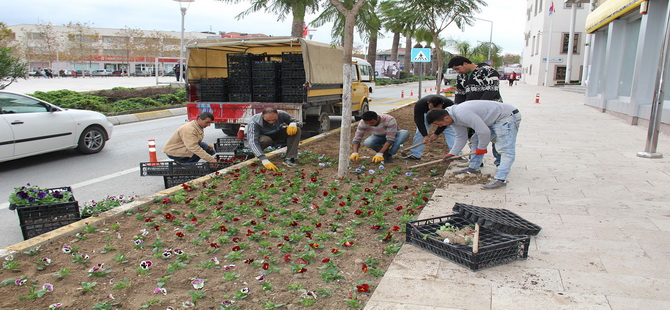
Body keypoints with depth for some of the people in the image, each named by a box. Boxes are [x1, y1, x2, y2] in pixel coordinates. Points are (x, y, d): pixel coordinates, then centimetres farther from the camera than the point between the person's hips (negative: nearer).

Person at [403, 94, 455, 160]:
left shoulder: (449, 104, -39)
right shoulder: (419, 104, -40)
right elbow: (419, 121, -29)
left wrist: (436, 134, -26)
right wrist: (425, 135, -34)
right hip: (426, 113, 0)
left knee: (449, 130, -15)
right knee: (420, 131, -10)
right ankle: (415, 155, 0)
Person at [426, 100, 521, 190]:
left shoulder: (462, 114, -32)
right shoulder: (454, 118, 2)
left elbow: (484, 131, -29)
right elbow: (461, 137, 13)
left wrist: (481, 148, -13)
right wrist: (451, 154, 5)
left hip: (508, 117, -11)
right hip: (493, 120, 11)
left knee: (505, 149, -17)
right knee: (476, 141, 16)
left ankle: (500, 179, -24)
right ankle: (473, 168, 25)